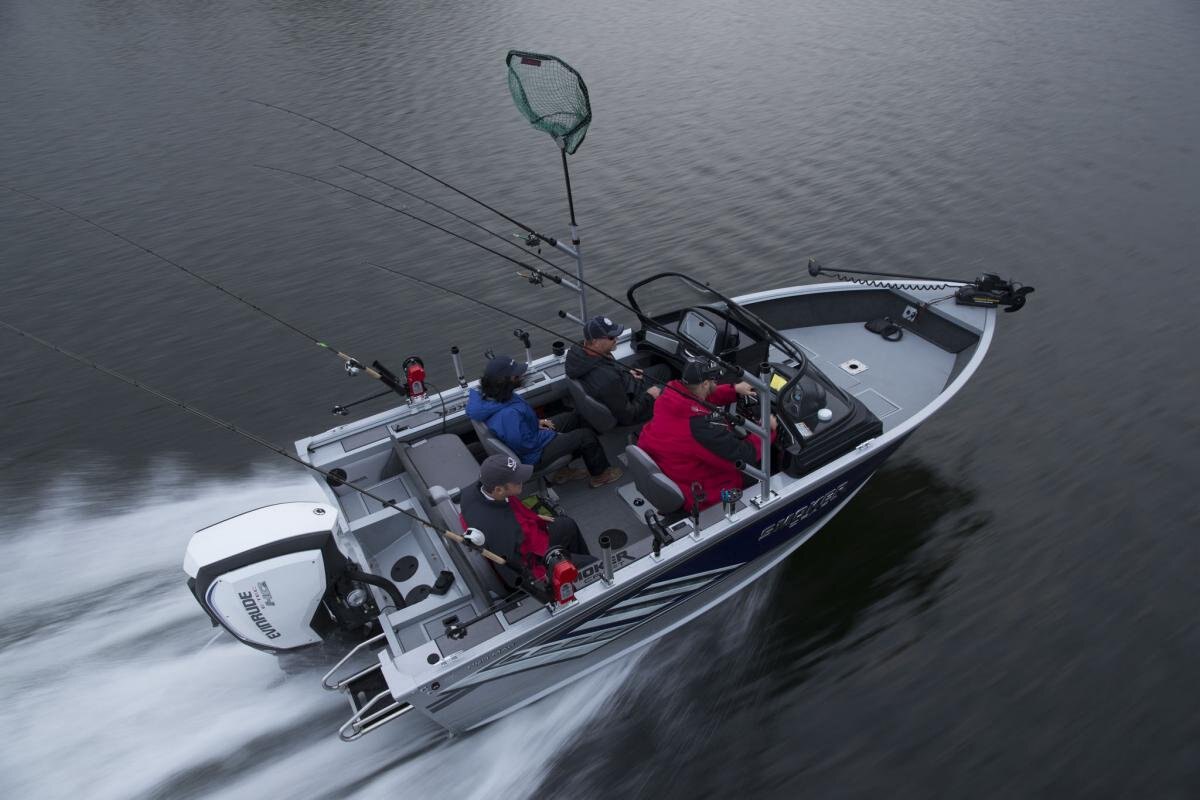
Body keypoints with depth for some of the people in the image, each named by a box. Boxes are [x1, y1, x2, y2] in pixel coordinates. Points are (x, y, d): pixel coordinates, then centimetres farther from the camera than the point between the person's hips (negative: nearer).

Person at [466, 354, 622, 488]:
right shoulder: (508, 415, -42)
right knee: (586, 436, -3)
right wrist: (552, 434, -15)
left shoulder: (488, 396, -13)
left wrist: (536, 422, 2)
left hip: (529, 435, 9)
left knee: (573, 418, 18)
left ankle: (563, 470, 29)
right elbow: (526, 444, -31)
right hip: (532, 456, -9)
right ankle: (600, 474, 24)